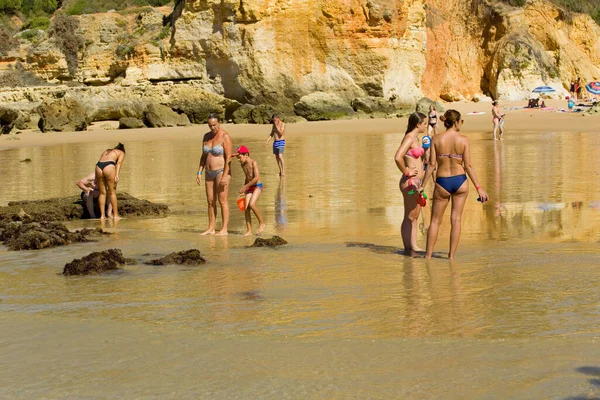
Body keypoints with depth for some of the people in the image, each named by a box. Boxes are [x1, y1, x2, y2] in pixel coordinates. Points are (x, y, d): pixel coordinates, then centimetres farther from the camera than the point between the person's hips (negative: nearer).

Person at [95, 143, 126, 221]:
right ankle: (115, 215, 8)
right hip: (109, 166, -4)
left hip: (98, 167, 4)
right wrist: (117, 175, -11)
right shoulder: (121, 153, 21)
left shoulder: (106, 151, 35)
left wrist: (96, 179, 26)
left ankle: (102, 215, 12)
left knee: (102, 193, 13)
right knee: (112, 192, 6)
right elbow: (119, 163, 2)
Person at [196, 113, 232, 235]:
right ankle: (211, 229, 12)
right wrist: (199, 172, 8)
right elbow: (204, 156, 15)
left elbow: (228, 158, -16)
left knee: (222, 201, -7)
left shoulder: (225, 137, -13)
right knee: (210, 201, 7)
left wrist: (225, 176, -21)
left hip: (222, 171, -7)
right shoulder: (206, 136, 9)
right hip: (210, 173, 7)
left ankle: (224, 229, -4)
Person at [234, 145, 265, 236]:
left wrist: (245, 186, -21)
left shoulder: (253, 163, -15)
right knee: (246, 207, -6)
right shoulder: (243, 165, 8)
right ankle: (249, 230, -5)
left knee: (252, 204, -24)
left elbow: (257, 177, -23)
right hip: (249, 187, 7)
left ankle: (261, 223, -6)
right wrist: (243, 189, 20)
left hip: (257, 186, -7)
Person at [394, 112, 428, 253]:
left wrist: (425, 149, 14)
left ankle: (414, 246, 20)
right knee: (409, 217, -3)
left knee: (415, 216, 13)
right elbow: (398, 157, -29)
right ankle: (407, 248, 2)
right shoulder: (409, 138, -15)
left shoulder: (415, 138, 14)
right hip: (410, 182, -10)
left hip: (417, 182, 10)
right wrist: (406, 172, -18)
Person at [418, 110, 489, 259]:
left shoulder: (436, 139, -5)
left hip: (442, 182, 0)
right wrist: (479, 188, -3)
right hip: (460, 181, 0)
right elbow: (468, 166, -8)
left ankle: (428, 255, 11)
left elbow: (432, 164, -6)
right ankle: (451, 255, 8)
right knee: (456, 219, 9)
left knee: (435, 221, 11)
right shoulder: (463, 139, -6)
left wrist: (423, 185, 2)